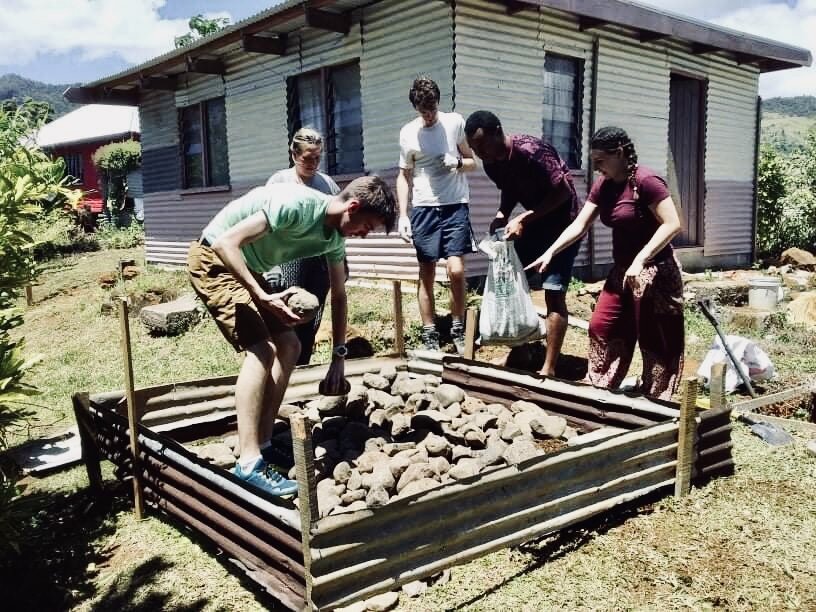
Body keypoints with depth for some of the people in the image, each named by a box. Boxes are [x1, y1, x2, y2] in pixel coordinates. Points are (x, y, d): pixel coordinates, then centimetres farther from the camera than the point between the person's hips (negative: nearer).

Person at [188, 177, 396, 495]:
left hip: (247, 268, 9)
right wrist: (262, 296, -35)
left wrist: (338, 357, 10)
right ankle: (249, 463, -19)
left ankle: (262, 445, 9)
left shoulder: (334, 238, -2)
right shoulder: (295, 204, -29)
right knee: (261, 349, -21)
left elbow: (339, 295, 9)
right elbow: (225, 242, -31)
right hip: (213, 259, -9)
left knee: (288, 346, 5)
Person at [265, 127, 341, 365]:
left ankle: (302, 368, 20)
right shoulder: (279, 181, 1)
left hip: (320, 259, 4)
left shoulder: (328, 183, 11)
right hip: (288, 259, -4)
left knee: (312, 321, 8)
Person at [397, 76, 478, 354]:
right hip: (423, 209, 1)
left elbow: (472, 162, 10)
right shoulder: (407, 132, 3)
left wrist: (458, 162, -14)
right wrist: (403, 215, 0)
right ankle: (430, 336, 12)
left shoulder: (455, 122, 2)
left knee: (456, 270, -11)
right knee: (426, 273, 3)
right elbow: (404, 176, 9)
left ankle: (458, 329, 9)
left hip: (455, 206, -1)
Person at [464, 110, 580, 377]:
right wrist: (501, 215, -9)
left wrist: (524, 219, -26)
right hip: (533, 221, 8)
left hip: (562, 221, -8)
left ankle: (549, 368, -5)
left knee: (553, 293, -11)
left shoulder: (531, 151, -28)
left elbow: (563, 191, -24)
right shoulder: (491, 163, -5)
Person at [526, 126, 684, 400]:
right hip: (623, 271, 8)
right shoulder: (603, 185, 6)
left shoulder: (645, 181, -18)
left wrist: (640, 260, -27)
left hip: (654, 272, -8)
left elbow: (672, 224, -22)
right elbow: (579, 225, 6)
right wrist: (550, 253, -4)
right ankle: (600, 388, 25)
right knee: (601, 326, 10)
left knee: (654, 338, 0)